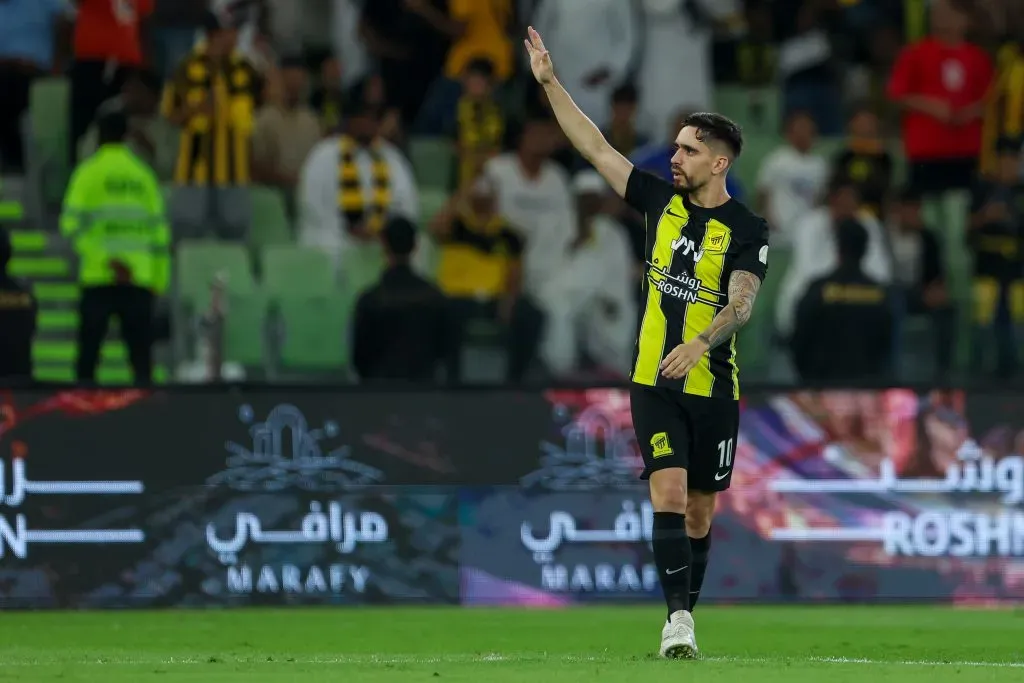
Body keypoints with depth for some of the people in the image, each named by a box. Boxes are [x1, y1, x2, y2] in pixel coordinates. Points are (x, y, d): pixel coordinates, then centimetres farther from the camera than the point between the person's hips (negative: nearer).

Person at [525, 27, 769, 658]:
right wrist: (550, 83, 3)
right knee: (669, 495, -15)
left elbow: (742, 302, -20)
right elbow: (597, 148, 7)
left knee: (699, 511, 8)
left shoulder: (746, 228, -6)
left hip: (713, 387, -1)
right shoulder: (663, 201, 5)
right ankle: (678, 618, -18)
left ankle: (686, 617, 21)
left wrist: (700, 343, -37)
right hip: (654, 384, 1)